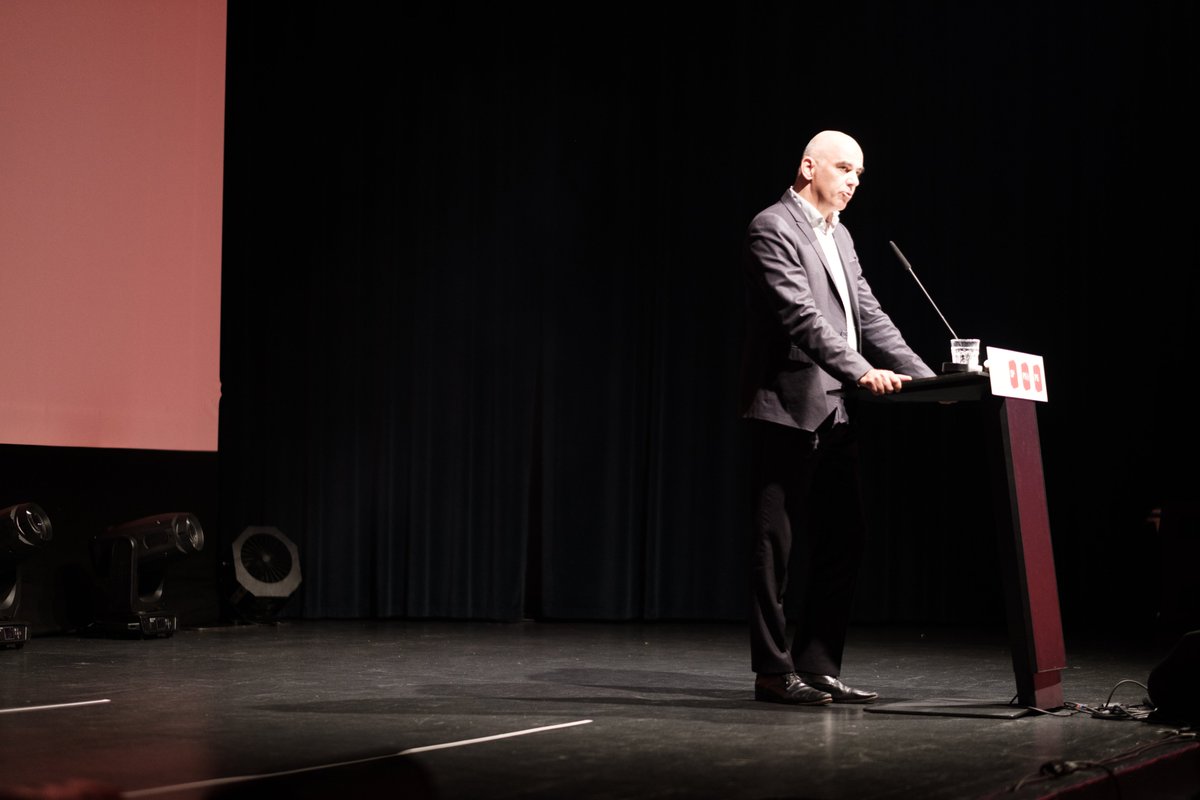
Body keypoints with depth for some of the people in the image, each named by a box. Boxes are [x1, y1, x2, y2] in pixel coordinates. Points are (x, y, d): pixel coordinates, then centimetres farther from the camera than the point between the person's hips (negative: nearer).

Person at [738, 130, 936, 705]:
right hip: (786, 409, -9)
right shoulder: (773, 228, -9)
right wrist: (861, 372, -29)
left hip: (832, 414, 9)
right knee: (778, 544, -3)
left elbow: (869, 317, 17)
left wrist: (925, 377, 7)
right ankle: (773, 671, 4)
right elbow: (801, 316, -20)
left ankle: (818, 666, 14)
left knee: (843, 540, 8)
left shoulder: (838, 237, 19)